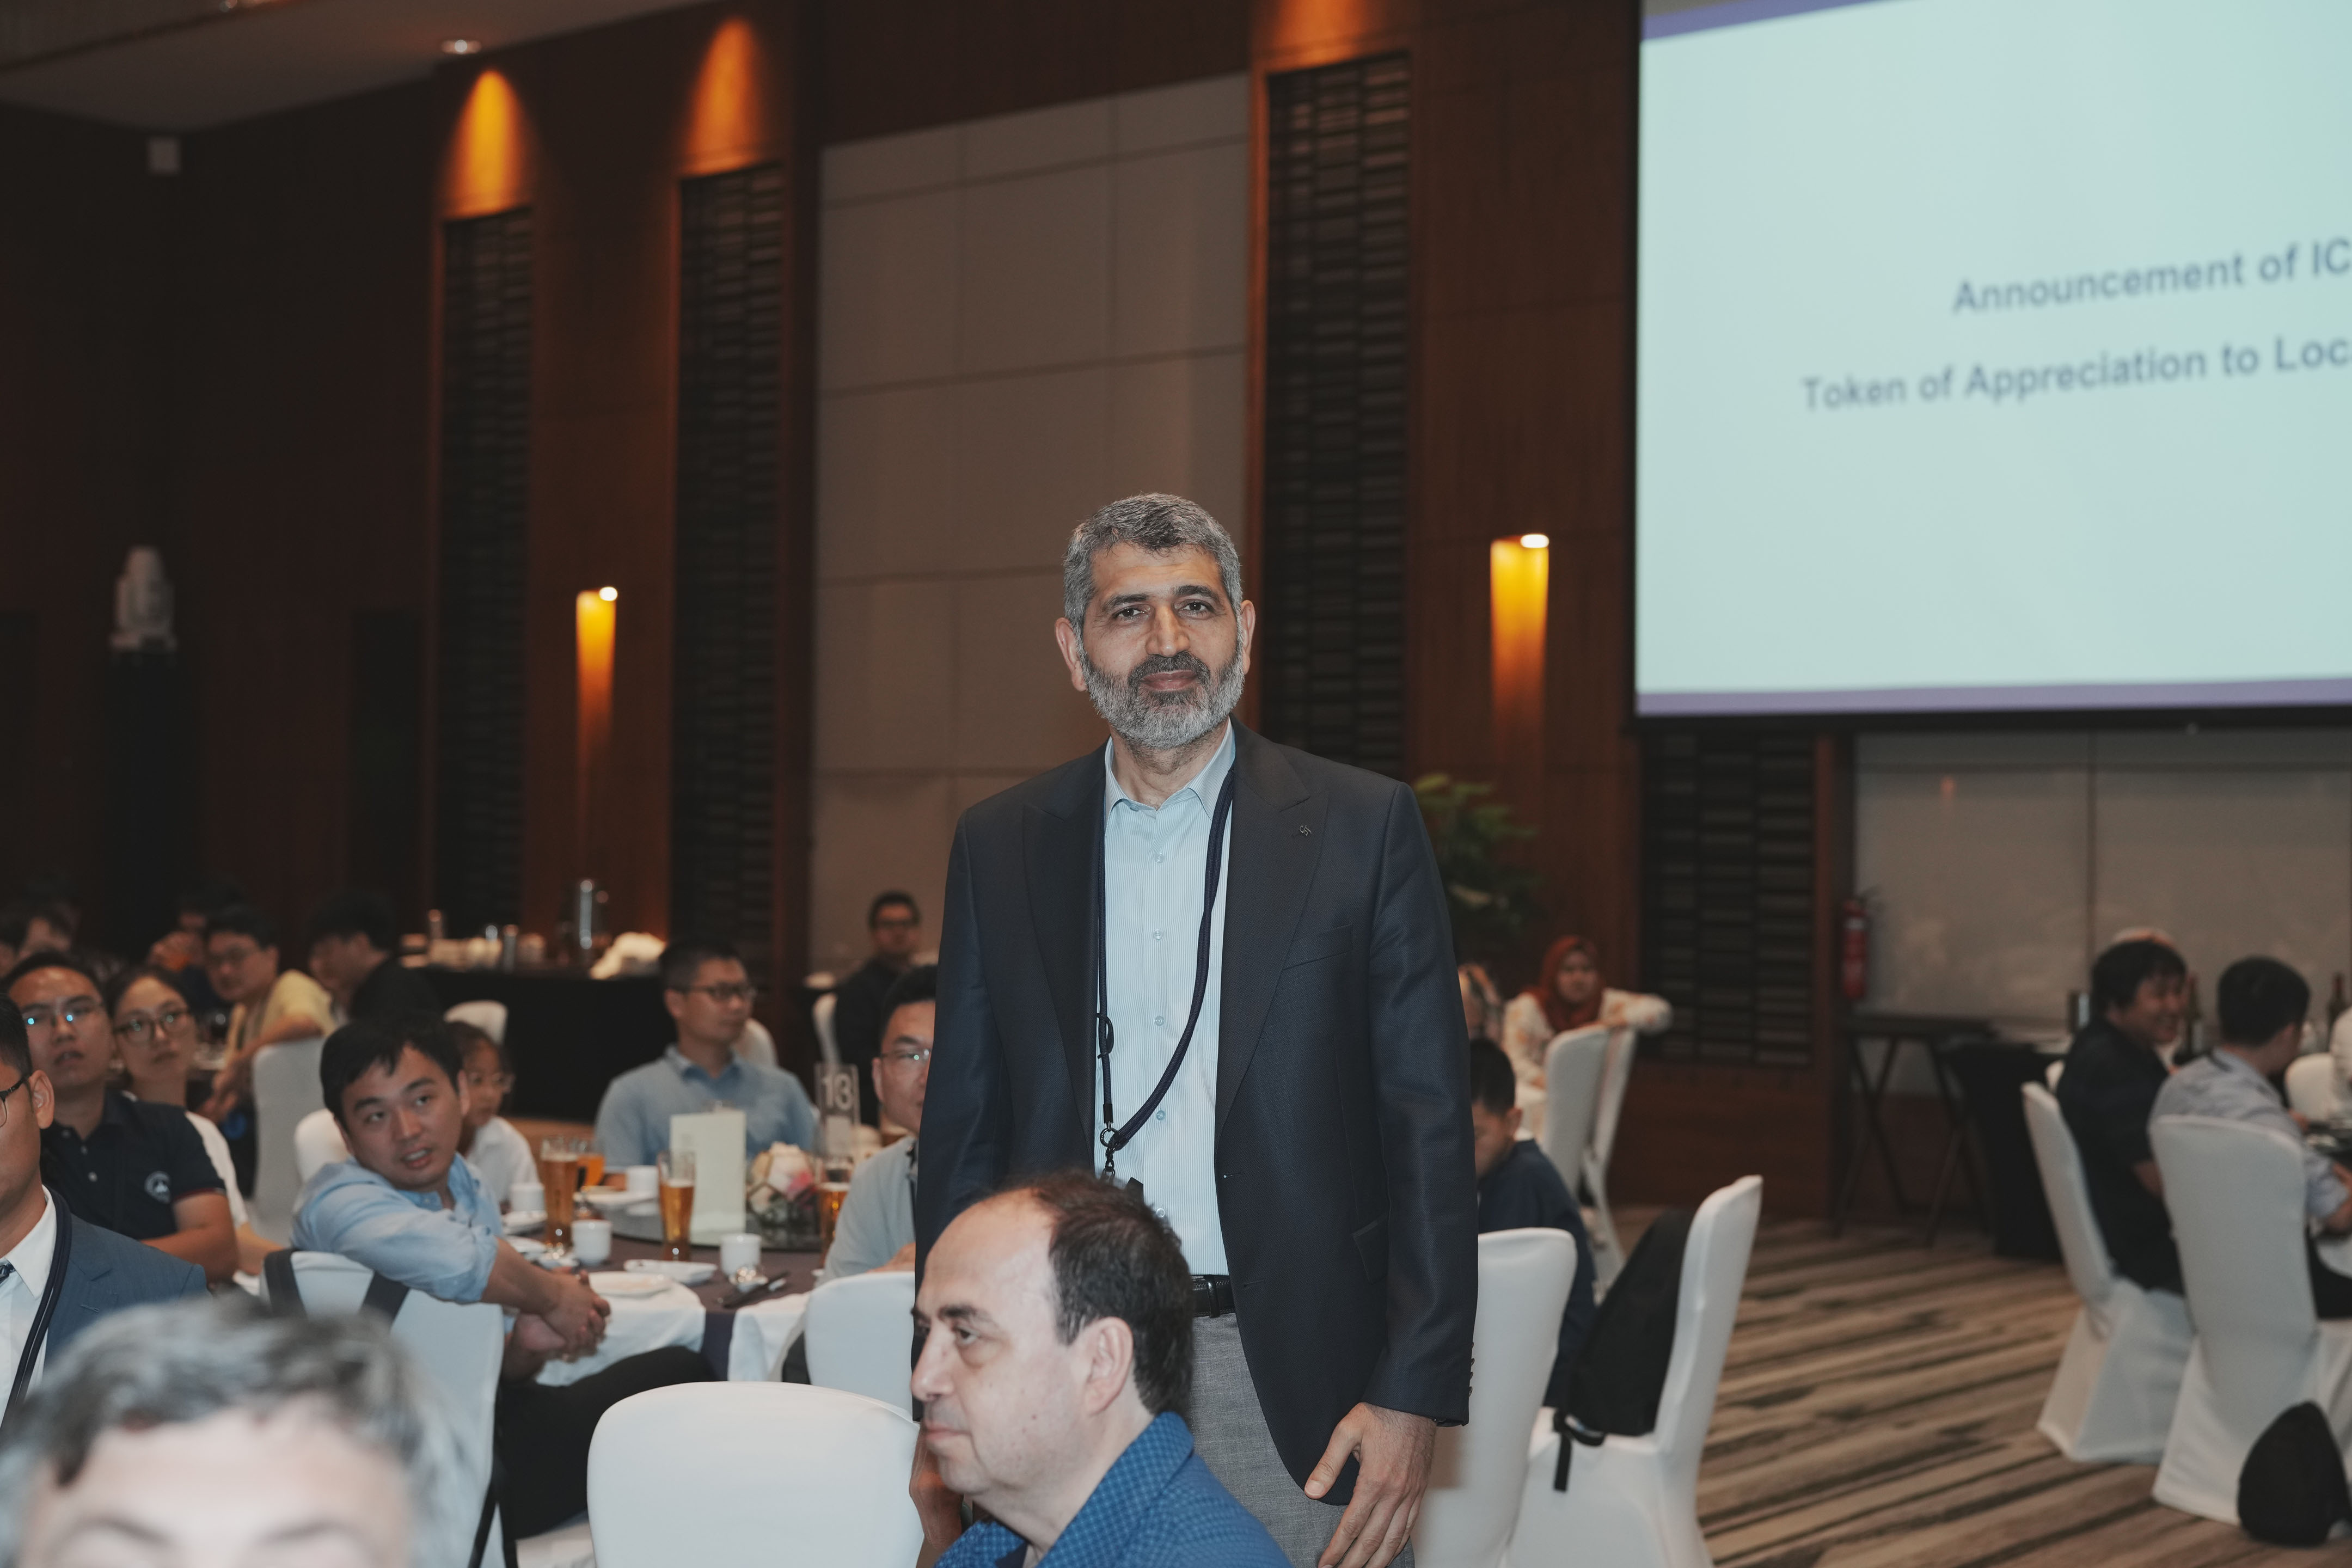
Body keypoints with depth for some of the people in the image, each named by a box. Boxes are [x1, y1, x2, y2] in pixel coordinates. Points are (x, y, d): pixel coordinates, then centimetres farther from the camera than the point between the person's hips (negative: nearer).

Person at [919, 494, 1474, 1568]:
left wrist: (1414, 1395, -8)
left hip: (1293, 1388, -2)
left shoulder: (1363, 826, 1)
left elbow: (1428, 1128, -1)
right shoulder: (1000, 846, 8)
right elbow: (962, 1136, 10)